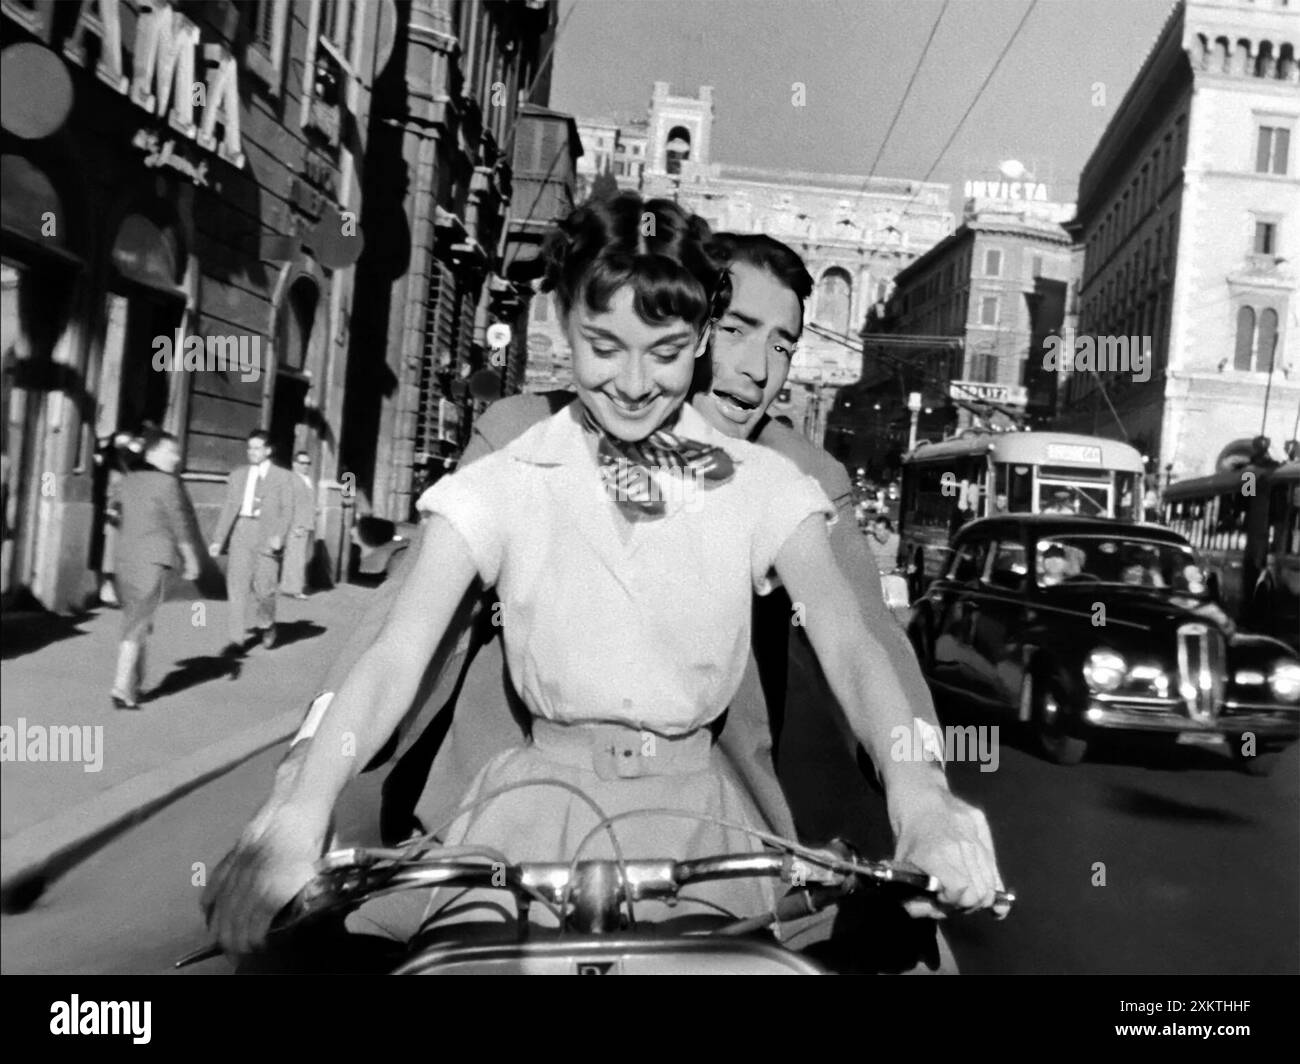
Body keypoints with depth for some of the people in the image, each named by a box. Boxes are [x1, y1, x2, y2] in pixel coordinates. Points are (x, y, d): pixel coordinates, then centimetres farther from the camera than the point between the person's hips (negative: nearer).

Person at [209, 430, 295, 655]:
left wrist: (279, 536, -15)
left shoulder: (283, 476, 6)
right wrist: (218, 540, 8)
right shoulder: (238, 475, 15)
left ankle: (265, 624, 23)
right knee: (237, 585, -4)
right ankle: (236, 640, -1)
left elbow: (287, 510, 0)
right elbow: (229, 508, 14)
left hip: (267, 535, -3)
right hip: (241, 532, 3)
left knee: (263, 586, -6)